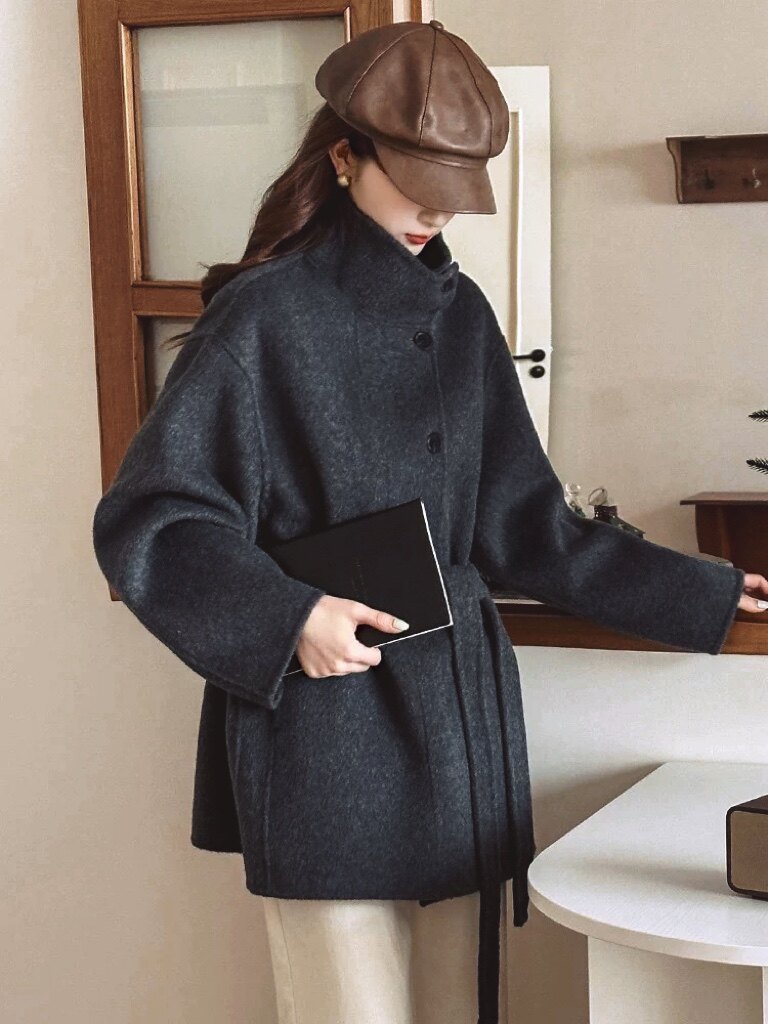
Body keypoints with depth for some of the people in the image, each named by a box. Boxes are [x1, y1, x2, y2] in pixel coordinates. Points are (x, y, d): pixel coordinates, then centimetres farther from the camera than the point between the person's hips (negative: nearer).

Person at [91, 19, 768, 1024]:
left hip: (462, 722, 6)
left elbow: (521, 527, 14)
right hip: (323, 738, -6)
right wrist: (285, 617, -23)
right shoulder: (266, 314, -8)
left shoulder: (461, 315, 10)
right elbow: (143, 525, -9)